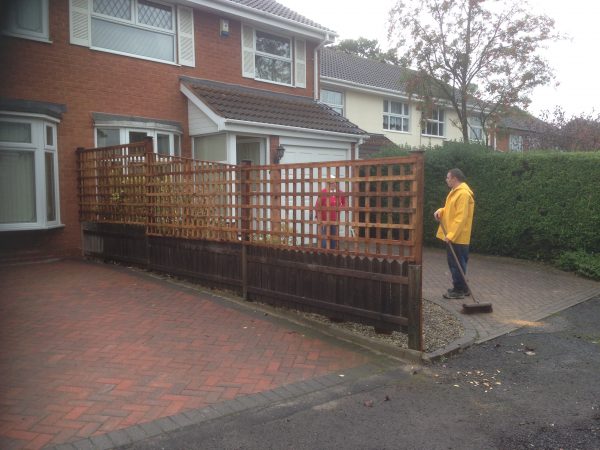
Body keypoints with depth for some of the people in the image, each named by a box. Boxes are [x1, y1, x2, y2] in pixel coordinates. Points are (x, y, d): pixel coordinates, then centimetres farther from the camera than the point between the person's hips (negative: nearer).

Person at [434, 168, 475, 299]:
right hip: (452, 236, 10)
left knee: (457, 263, -3)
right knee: (455, 262, 15)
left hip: (457, 237, -10)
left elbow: (461, 217, -24)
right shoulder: (456, 191, 14)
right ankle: (461, 287, 25)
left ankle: (459, 290, 6)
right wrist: (441, 211, 3)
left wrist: (451, 235, -26)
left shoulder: (463, 193, -19)